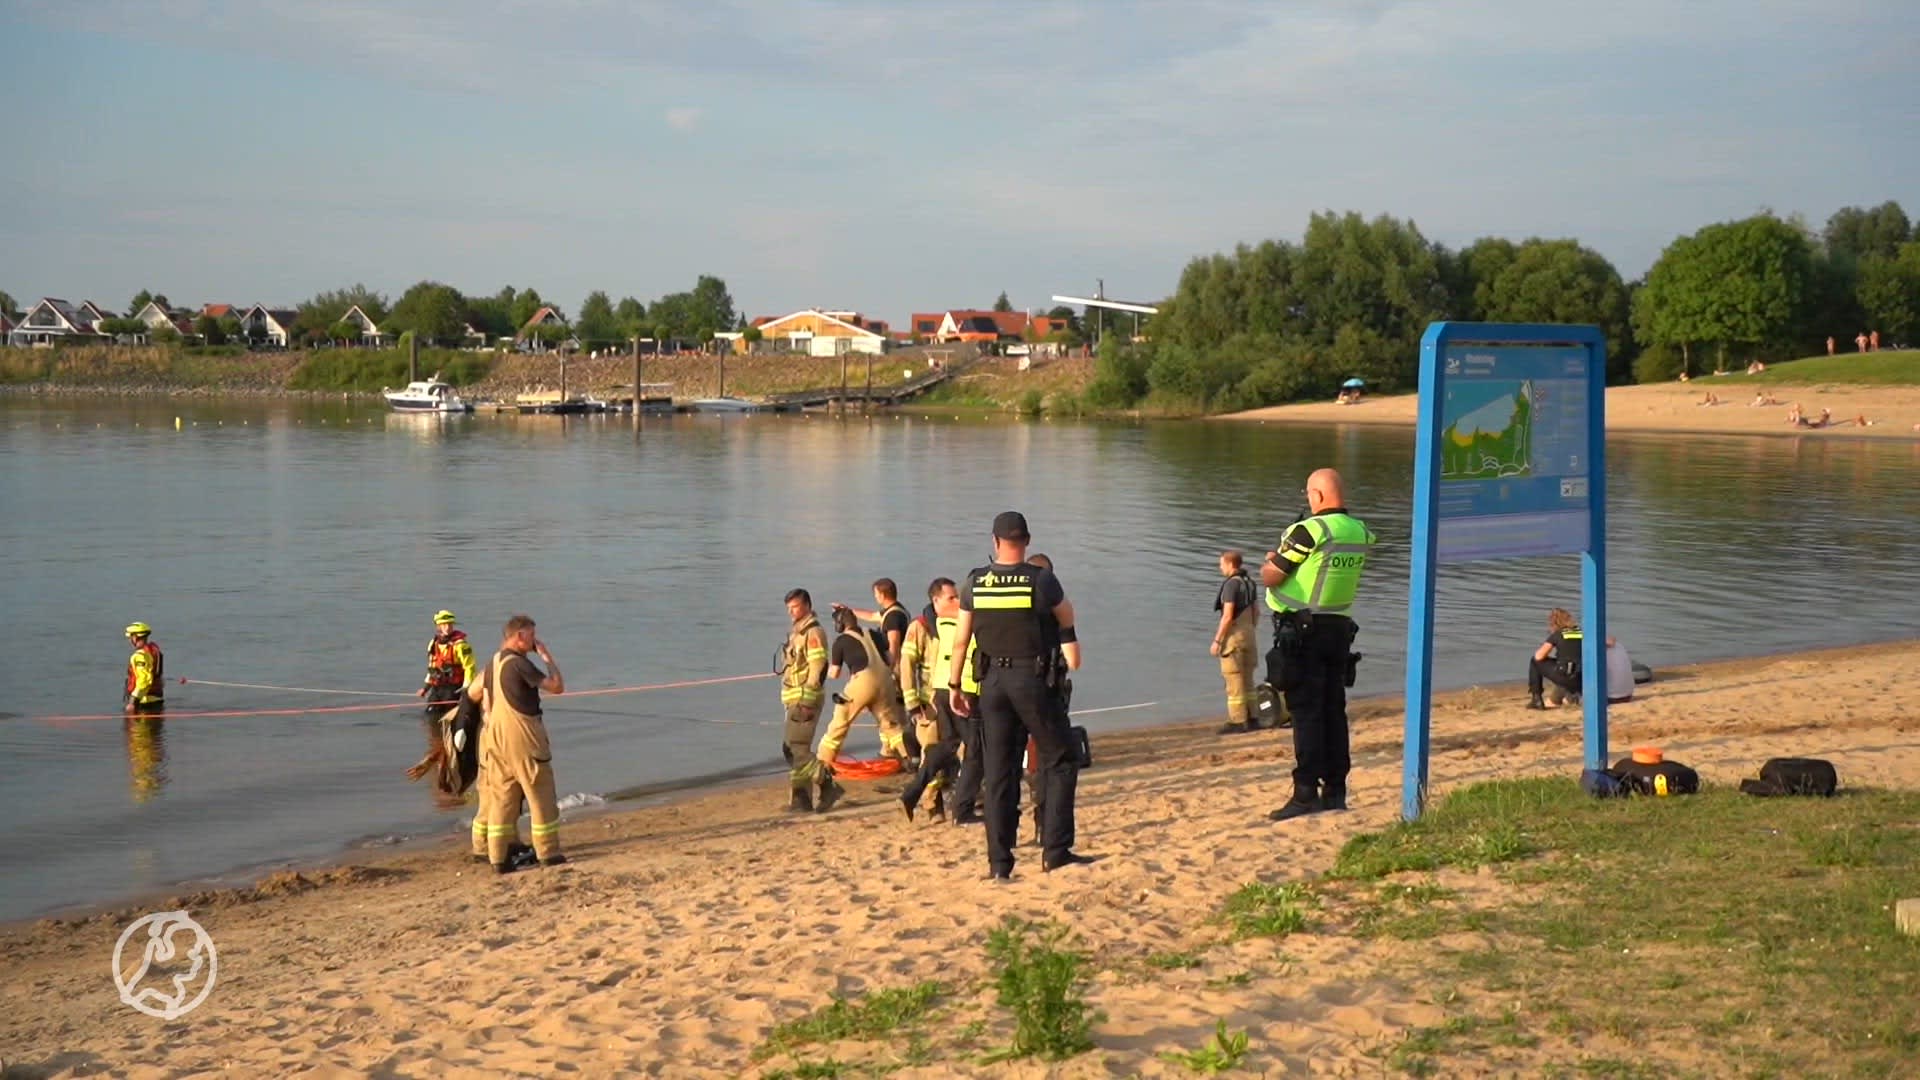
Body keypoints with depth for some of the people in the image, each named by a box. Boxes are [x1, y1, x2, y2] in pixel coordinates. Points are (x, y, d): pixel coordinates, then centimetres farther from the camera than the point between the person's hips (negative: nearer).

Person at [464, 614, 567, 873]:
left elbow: (473, 692, 24)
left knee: (500, 797, 9)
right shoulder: (519, 664, -15)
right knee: (541, 797, 2)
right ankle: (548, 853, 6)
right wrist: (548, 656, -4)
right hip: (523, 737, -8)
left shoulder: (493, 663, 11)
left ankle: (499, 857, 9)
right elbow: (557, 686, -13)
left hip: (496, 736, 8)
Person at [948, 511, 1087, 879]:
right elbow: (1066, 617, 13)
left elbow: (961, 640, 5)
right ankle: (1055, 849, 0)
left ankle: (999, 862, 8)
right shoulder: (1041, 580, -9)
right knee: (1059, 761, 8)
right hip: (1033, 679, -3)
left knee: (998, 772, 7)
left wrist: (954, 686, 16)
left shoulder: (975, 583, 0)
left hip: (992, 681, 4)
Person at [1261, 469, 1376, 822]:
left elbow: (1270, 577, -10)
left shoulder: (1310, 531, -16)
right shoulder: (1360, 534, 5)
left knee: (1306, 713, -5)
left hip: (1302, 631, -7)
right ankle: (1335, 790, 15)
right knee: (1333, 710, 12)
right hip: (1339, 628, 7)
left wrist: (1270, 561, 11)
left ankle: (1306, 793, -7)